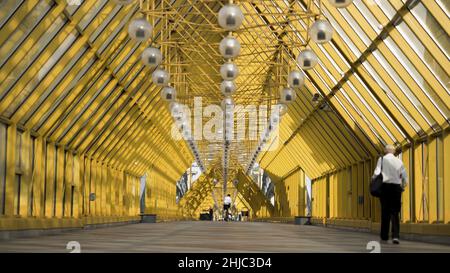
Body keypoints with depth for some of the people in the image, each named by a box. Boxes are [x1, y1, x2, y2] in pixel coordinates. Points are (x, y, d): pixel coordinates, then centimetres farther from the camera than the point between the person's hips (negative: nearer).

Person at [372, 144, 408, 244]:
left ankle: (384, 237, 7)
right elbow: (405, 178, 6)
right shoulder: (399, 161, 8)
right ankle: (395, 236, -8)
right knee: (395, 213, 5)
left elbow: (376, 173, -9)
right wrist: (402, 187, 21)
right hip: (396, 187, 1)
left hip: (385, 186, -1)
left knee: (385, 212, 4)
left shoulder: (382, 159, 1)